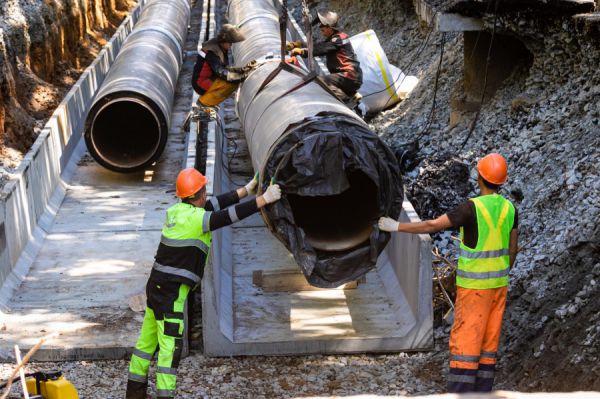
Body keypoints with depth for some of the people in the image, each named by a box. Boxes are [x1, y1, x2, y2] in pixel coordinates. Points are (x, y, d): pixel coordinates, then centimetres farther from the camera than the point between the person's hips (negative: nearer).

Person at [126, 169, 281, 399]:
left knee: (148, 339, 17)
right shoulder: (195, 218, -16)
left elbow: (214, 204, 13)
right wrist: (264, 199, -11)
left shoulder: (177, 211, 7)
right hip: (171, 291, -9)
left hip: (157, 285, 9)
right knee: (170, 345, -6)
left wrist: (247, 190, 15)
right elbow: (230, 215, -18)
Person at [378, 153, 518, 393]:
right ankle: (481, 391, 14)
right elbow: (512, 250, 9)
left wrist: (396, 227, -8)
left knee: (465, 339, -4)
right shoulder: (509, 208, 1)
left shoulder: (472, 207, -21)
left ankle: (459, 394, -3)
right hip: (497, 283, 7)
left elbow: (432, 226, -19)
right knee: (488, 339, 11)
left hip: (474, 285, -7)